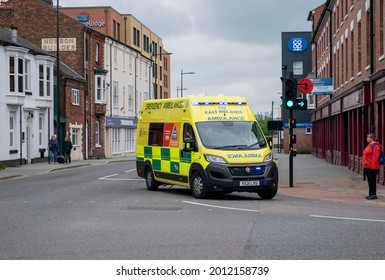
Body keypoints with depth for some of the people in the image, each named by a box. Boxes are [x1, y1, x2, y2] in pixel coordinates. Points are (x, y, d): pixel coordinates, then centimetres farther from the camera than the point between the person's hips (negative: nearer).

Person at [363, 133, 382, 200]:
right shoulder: (369, 145, 18)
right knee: (370, 181, 12)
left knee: (372, 181, -7)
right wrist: (364, 165, 21)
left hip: (372, 167, -10)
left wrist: (373, 166, -25)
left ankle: (373, 195, -5)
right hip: (367, 167, 10)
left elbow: (375, 157, -21)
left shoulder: (375, 146, -14)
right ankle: (371, 194, 17)